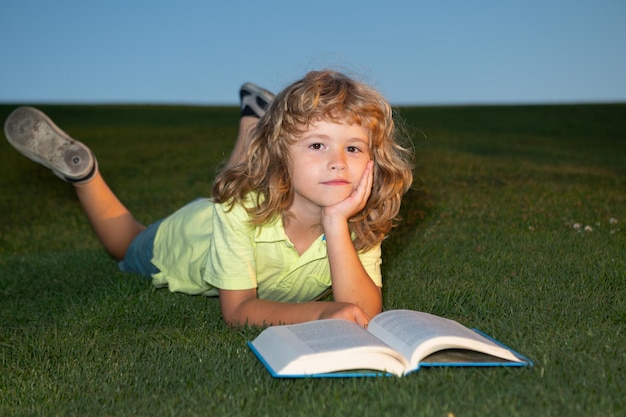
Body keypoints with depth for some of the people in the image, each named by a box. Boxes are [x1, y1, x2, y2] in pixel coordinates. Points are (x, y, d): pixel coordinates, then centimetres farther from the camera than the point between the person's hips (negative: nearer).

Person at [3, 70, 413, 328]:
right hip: (181, 239, -3)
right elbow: (237, 310, -38)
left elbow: (364, 315, -46)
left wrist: (336, 224, -58)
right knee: (129, 246, 27)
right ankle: (78, 165, 29)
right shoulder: (240, 205, -45)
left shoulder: (362, 224, -37)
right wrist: (317, 311, -55)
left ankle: (257, 117, 42)